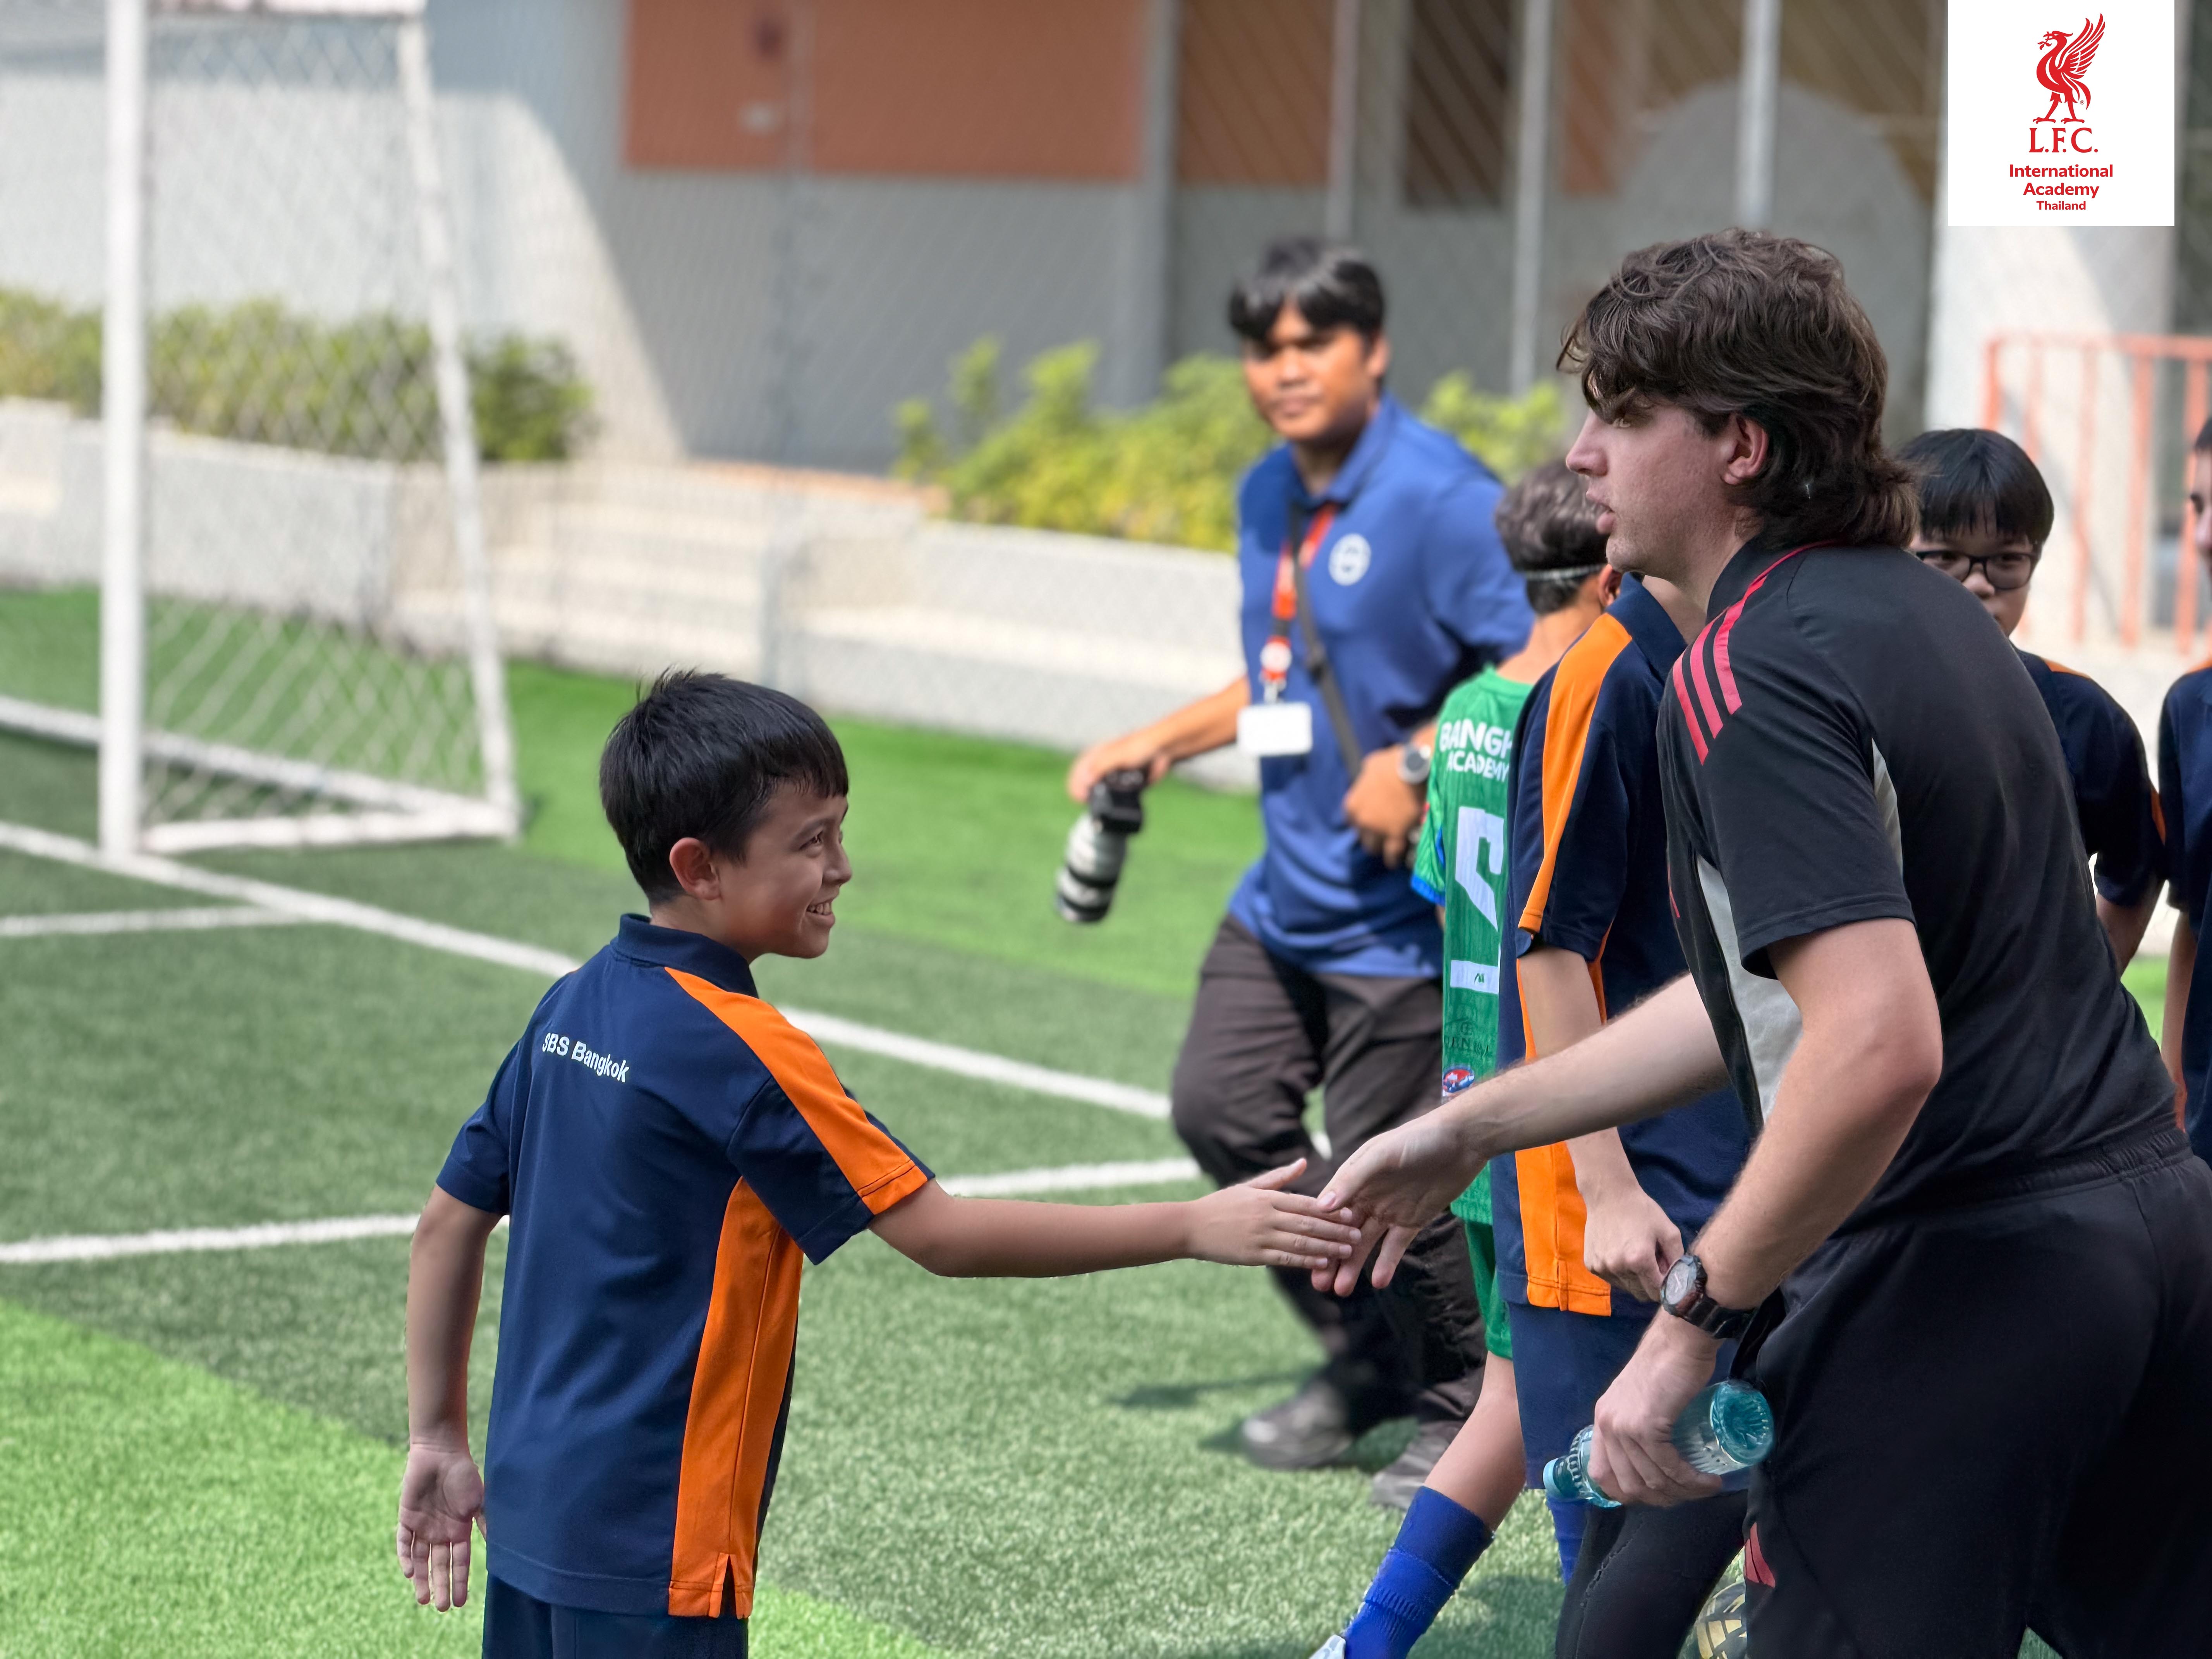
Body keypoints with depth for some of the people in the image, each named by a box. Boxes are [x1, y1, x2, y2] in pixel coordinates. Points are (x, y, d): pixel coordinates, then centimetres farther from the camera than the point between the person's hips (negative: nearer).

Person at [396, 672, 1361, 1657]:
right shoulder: (735, 1048, -17)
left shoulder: (573, 1008, 7)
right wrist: (1195, 1228, -14)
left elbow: (450, 1219, 12)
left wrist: (439, 1440, 20)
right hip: (648, 1547, -8)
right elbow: (943, 1235, -17)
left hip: (532, 1506, 8)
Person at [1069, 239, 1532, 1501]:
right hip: (1287, 890, 9)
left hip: (1400, 909, -9)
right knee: (1222, 1109, 8)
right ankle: (1368, 1361, 26)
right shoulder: (1269, 496, 11)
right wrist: (1163, 743, 22)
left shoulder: (1437, 494, -16)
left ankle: (1470, 1410, 18)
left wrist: (1418, 761, -24)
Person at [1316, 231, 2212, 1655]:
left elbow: (1878, 1048, -27)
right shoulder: (1924, 614, 13)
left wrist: (1694, 1322, -19)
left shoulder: (1749, 676, -16)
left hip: (1953, 1287, -9)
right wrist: (1470, 1131, 22)